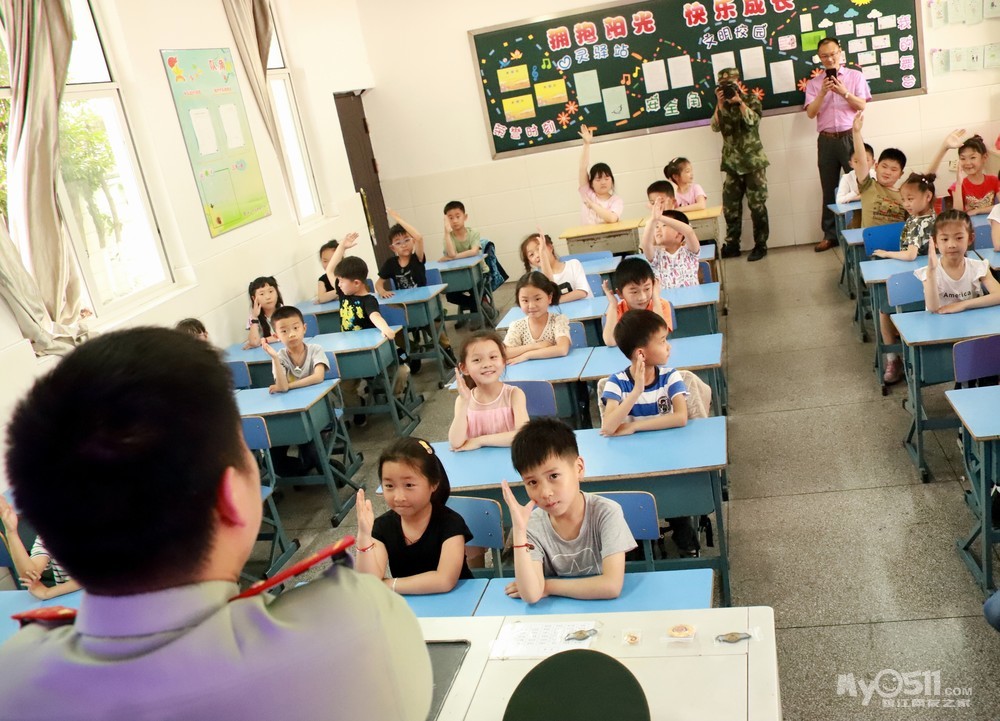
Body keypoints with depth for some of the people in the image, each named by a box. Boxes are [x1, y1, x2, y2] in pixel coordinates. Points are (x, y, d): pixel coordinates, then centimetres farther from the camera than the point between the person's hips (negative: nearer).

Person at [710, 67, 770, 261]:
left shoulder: (751, 100, 3)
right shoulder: (722, 105, 12)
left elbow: (753, 120, -16)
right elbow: (715, 127, -3)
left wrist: (739, 101, -18)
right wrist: (720, 104, -11)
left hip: (753, 161, -3)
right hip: (732, 163, 4)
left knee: (757, 205, -2)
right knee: (730, 207, 3)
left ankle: (760, 245, 6)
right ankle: (732, 245, 12)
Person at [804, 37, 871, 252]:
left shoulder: (855, 76, 6)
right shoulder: (814, 83, 9)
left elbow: (861, 106, -2)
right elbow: (811, 113, -1)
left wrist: (844, 93, -16)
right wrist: (823, 93, -13)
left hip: (850, 137, -2)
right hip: (826, 140, 2)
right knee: (829, 189, 6)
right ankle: (830, 234, 13)